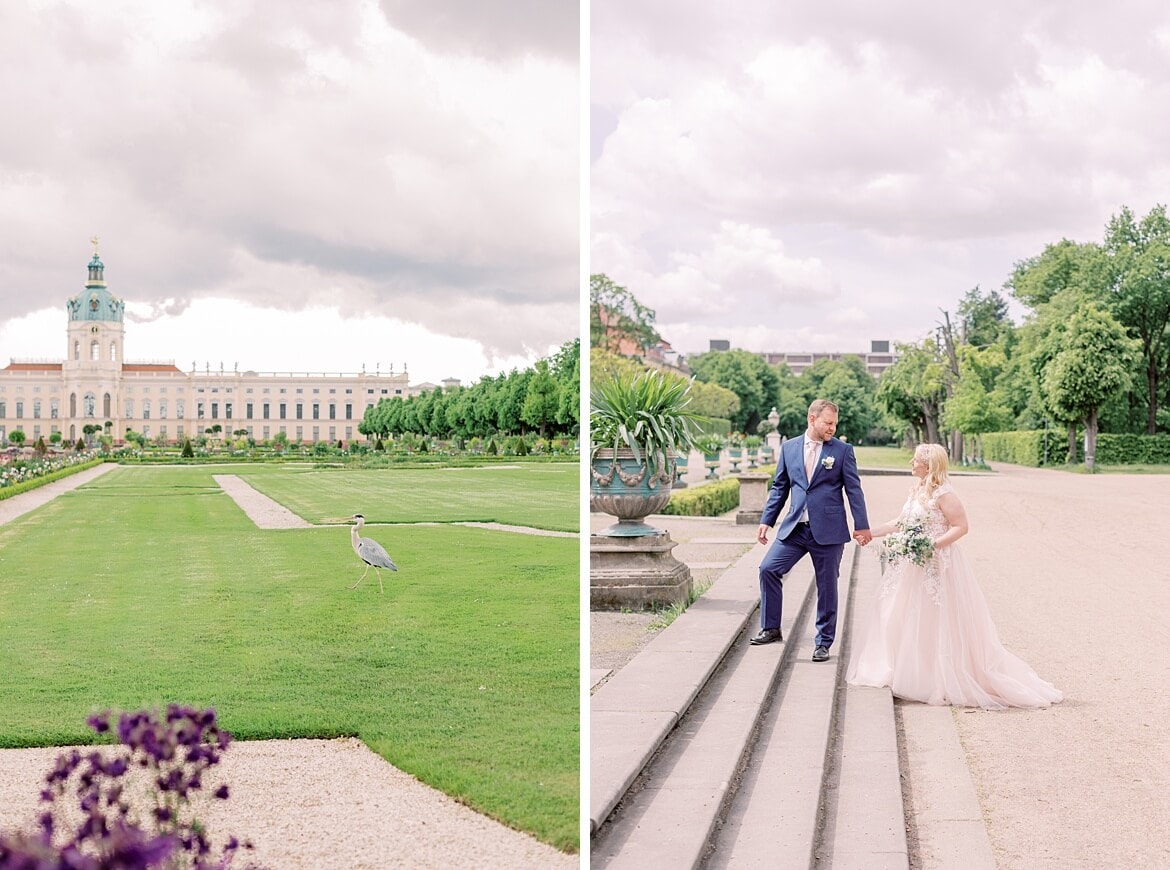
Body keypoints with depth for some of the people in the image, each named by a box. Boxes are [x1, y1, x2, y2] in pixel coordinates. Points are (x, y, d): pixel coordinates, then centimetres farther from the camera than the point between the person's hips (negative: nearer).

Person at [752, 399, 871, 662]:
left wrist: (862, 526, -4)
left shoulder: (842, 450, 0)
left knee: (827, 587, 4)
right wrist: (766, 521, 7)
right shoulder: (789, 447, 7)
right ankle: (771, 629, 4)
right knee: (768, 569, -9)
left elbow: (853, 489, 0)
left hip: (828, 530, -2)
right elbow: (779, 487, 12)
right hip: (794, 528, 2)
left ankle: (823, 642, 17)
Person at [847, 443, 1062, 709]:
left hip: (936, 566, -9)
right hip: (913, 568, 9)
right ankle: (911, 674, 21)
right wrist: (870, 532, 16)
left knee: (937, 623, -4)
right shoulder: (917, 491, 11)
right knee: (908, 620, 12)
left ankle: (943, 680, 4)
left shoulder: (943, 494, -15)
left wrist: (935, 544, -26)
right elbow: (901, 524, 18)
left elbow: (961, 526, -17)